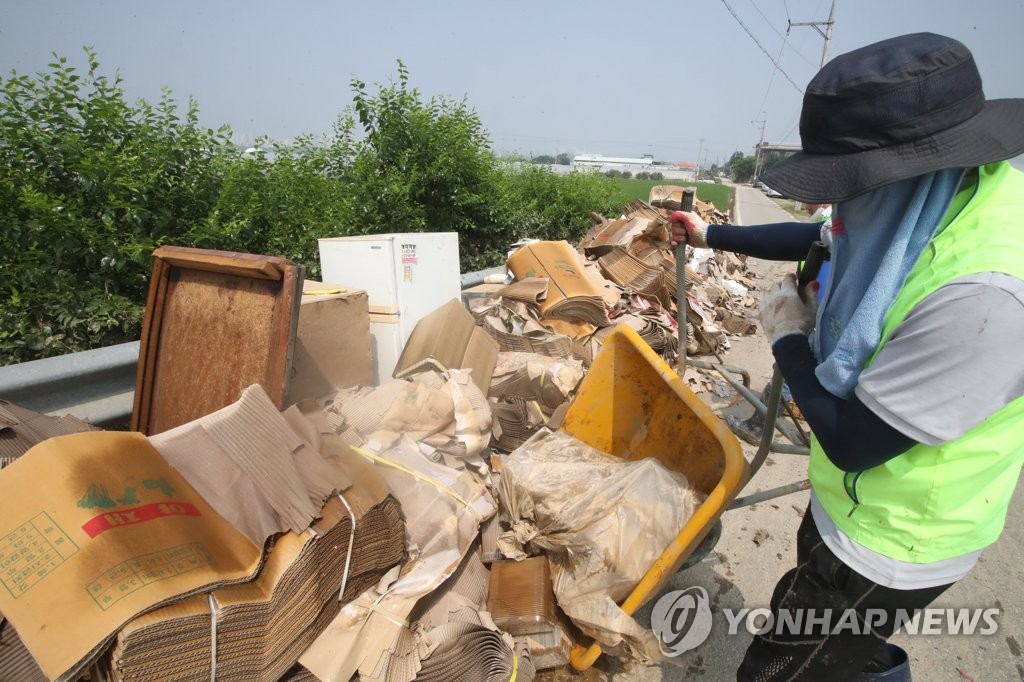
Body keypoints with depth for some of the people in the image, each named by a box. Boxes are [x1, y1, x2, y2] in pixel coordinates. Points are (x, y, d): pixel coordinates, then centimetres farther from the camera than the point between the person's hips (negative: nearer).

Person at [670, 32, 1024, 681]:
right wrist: (710, 234, 21)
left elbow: (851, 441, -30)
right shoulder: (929, 205, -9)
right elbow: (816, 239, 10)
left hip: (891, 544, -8)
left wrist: (789, 337, -16)